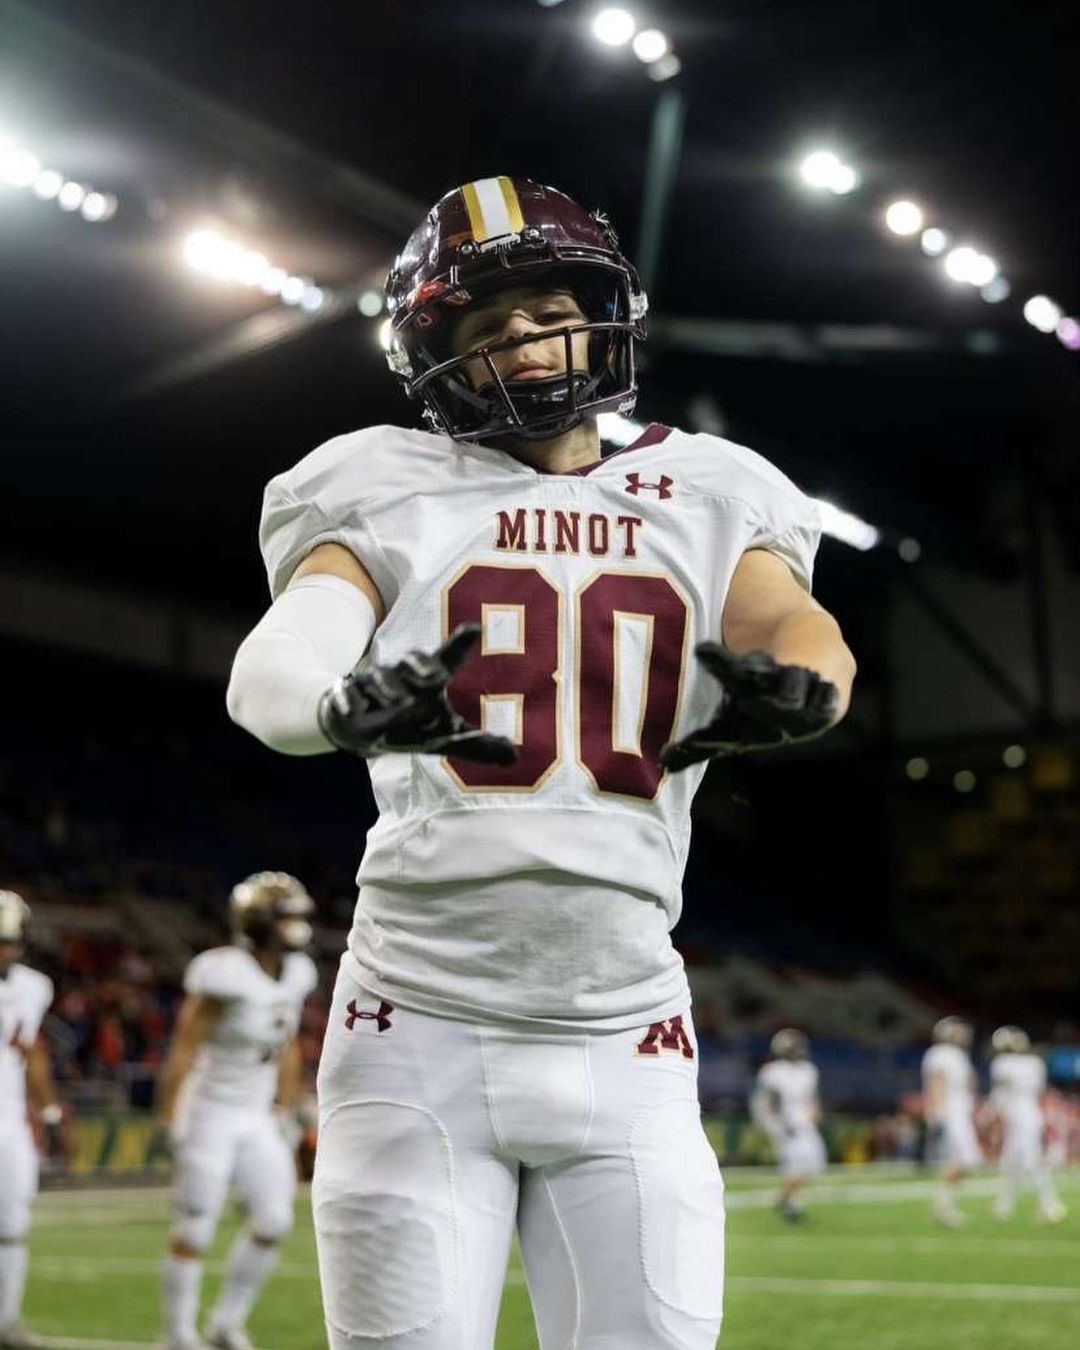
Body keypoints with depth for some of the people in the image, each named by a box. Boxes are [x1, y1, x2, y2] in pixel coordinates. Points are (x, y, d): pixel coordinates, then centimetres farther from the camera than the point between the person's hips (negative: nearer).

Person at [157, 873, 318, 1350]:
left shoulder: (296, 974, 1)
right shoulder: (225, 975, -22)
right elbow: (184, 1050, -18)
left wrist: (284, 1113, 14)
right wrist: (170, 1121, -17)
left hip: (256, 1118, 7)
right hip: (209, 1114, -7)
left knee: (273, 1221, 0)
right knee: (194, 1233, 0)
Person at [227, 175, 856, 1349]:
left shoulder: (709, 506, 12)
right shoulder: (393, 499, 5)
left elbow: (803, 630, -7)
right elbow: (270, 669, -12)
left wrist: (797, 687, -32)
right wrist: (347, 706, -36)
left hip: (628, 1046, 2)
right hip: (420, 1034, -1)